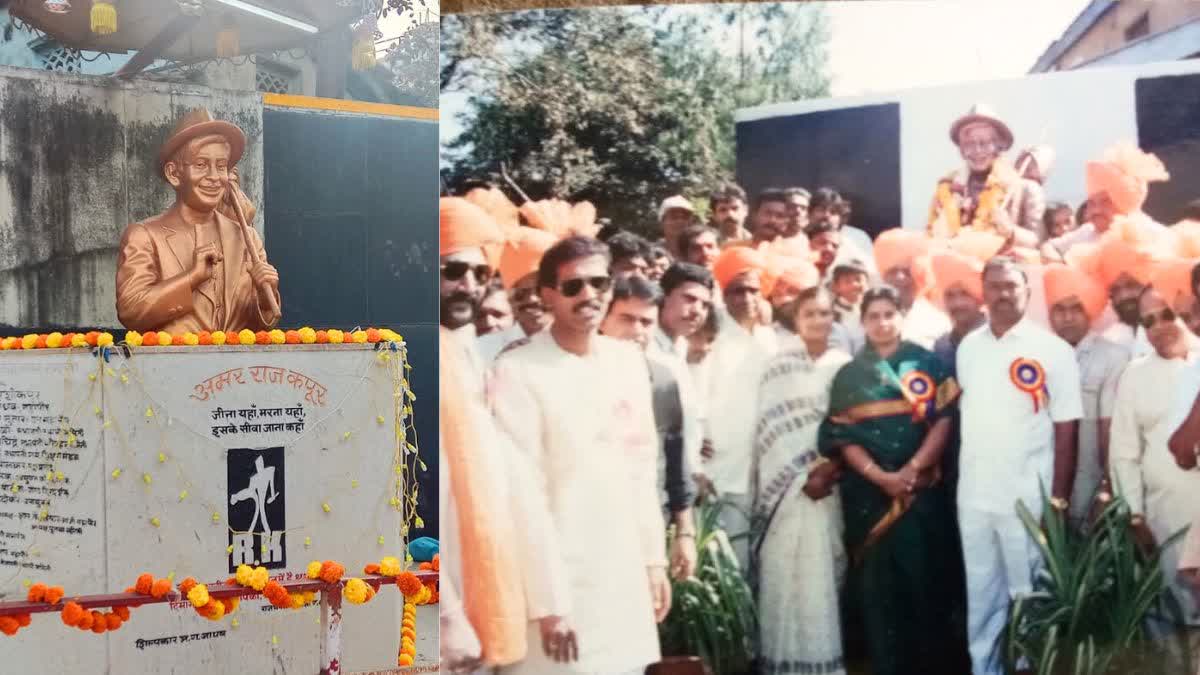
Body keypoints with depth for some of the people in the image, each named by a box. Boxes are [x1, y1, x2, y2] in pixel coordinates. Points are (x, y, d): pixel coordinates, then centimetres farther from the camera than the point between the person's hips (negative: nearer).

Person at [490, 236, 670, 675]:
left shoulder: (628, 361, 7)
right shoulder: (518, 370, -12)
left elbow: (642, 469, 12)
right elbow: (522, 488, -13)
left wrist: (654, 559, 11)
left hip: (625, 574, 6)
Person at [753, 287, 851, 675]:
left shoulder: (844, 366, 9)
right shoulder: (780, 366, 5)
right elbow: (771, 427, -1)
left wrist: (829, 468, -9)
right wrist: (802, 474, -8)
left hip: (829, 481, 2)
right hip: (787, 485, -1)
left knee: (824, 574, 0)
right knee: (785, 575, -5)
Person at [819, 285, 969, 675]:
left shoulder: (927, 363, 5)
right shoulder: (849, 375, 9)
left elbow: (943, 420, -2)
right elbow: (841, 436, 1)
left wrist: (912, 469, -13)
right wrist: (880, 476, -12)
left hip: (923, 489, -1)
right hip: (868, 492, 1)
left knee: (928, 580, -1)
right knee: (878, 586, 3)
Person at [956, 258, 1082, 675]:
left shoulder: (1052, 350, -7)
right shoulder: (967, 347, 7)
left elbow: (1066, 429, -8)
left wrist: (1059, 498, -10)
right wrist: (954, 475, 6)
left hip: (1029, 496, -4)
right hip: (973, 495, 4)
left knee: (1030, 597, 6)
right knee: (980, 596, 13)